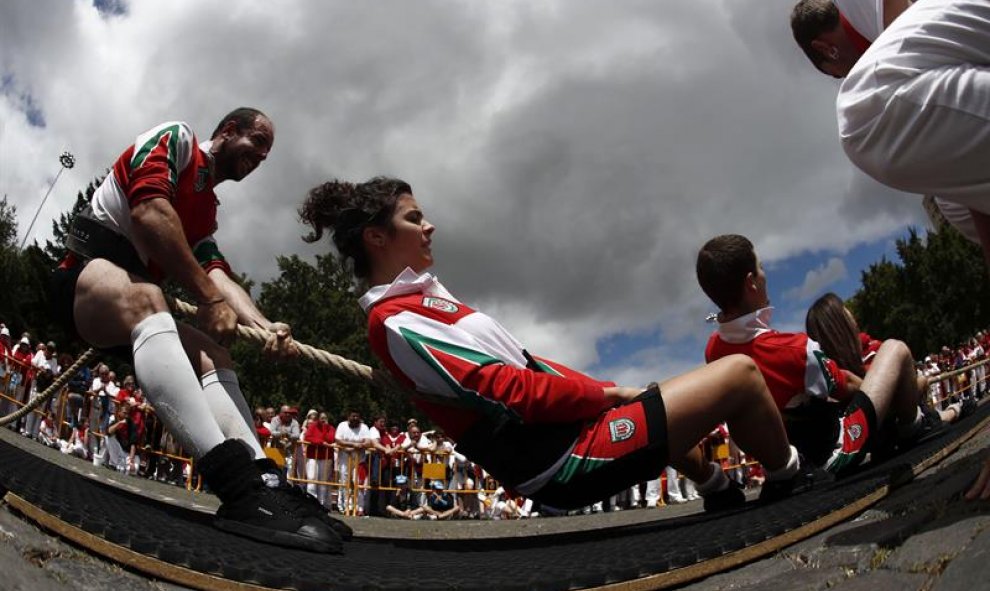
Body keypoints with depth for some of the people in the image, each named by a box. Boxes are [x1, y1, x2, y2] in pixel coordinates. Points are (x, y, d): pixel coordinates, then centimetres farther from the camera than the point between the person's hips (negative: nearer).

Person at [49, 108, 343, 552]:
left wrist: (264, 325, -14)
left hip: (132, 301, 9)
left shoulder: (207, 212, 23)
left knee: (212, 353, -11)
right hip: (86, 269, -9)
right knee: (142, 297, -38)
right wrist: (208, 298, -20)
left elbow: (219, 276, 7)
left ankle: (262, 479, -33)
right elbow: (148, 210, -18)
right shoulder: (176, 137, 1)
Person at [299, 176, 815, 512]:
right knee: (739, 374, -6)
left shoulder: (416, 302, 15)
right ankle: (789, 486, 18)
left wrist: (603, 391, 7)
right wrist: (607, 394, -10)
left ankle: (724, 496, 45)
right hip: (567, 461, -10)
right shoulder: (396, 322, -16)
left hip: (560, 432, 10)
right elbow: (507, 389, -21)